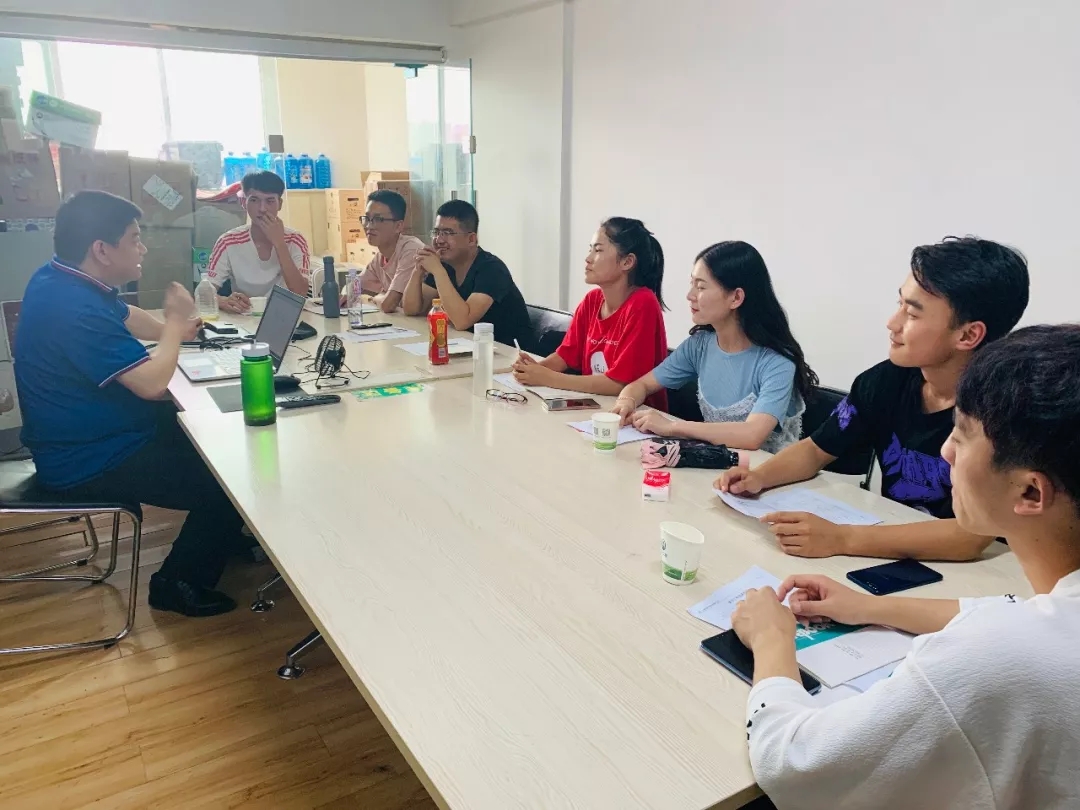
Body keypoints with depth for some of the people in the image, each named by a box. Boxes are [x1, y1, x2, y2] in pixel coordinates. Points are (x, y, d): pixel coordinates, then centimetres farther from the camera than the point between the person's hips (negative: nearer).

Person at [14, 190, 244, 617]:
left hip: (82, 434, 11)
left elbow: (126, 316, 19)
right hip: (88, 463, -11)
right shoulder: (76, 309, -32)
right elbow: (152, 383, -32)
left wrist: (171, 331, 1)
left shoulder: (60, 278, 2)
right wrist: (176, 322, -16)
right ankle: (179, 583, 9)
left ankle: (220, 541, 32)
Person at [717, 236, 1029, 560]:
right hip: (888, 554, 5)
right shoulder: (885, 380, -6)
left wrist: (839, 539, -37)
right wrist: (758, 476, -13)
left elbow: (971, 536, -30)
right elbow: (817, 449, 6)